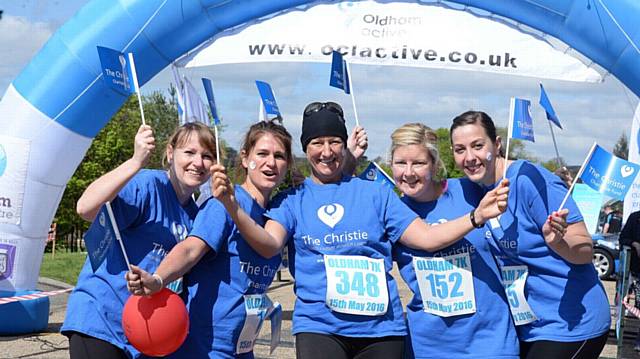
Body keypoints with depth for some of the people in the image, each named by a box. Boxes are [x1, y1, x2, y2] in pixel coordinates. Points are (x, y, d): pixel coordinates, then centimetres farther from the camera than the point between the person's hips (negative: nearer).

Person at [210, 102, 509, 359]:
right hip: (318, 324, -1)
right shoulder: (292, 199, 8)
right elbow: (269, 245, -10)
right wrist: (232, 206, -27)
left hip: (381, 326, 2)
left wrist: (476, 216, -11)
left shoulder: (375, 193, 9)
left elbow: (426, 238, 4)